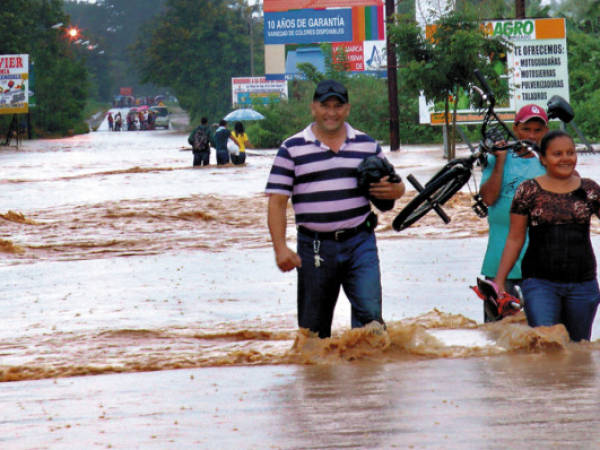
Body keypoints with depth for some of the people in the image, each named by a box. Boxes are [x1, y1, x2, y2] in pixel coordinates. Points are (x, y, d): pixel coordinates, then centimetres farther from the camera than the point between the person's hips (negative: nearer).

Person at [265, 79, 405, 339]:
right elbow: (277, 201, 0)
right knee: (313, 327, 6)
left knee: (369, 314, -14)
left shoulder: (367, 145, 12)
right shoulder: (292, 149, 4)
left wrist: (392, 189, -6)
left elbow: (396, 187, 20)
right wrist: (280, 248, -11)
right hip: (315, 247, -1)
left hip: (360, 242, 1)